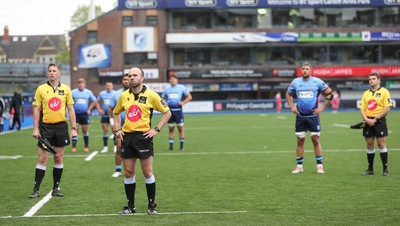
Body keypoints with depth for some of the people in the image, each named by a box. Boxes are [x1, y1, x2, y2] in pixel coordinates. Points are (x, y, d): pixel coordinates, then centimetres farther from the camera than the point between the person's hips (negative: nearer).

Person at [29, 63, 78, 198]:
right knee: (42, 159, -3)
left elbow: (71, 109, 7)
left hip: (61, 126, 1)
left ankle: (56, 188, 14)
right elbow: (36, 109, 2)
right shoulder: (41, 89, 2)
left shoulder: (66, 89, 5)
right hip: (45, 126, -1)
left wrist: (74, 128, 1)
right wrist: (35, 129, -5)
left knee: (58, 158, 6)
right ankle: (36, 189, 2)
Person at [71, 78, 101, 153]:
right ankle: (74, 147, -3)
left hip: (85, 114, 1)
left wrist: (89, 109, 6)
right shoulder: (73, 92, -2)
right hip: (76, 114, -1)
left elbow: (94, 101, 15)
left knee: (85, 131, 6)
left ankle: (86, 146, 17)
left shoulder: (88, 92, 3)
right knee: (75, 130, -8)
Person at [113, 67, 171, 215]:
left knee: (147, 172, -2)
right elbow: (116, 113, 25)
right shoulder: (124, 96, 8)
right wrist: (118, 129, 11)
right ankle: (130, 206, 14)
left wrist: (157, 129, -7)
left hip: (143, 136, -4)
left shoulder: (151, 95, -4)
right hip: (127, 136, 4)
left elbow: (167, 113, 0)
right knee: (128, 173, 6)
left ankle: (151, 205, 9)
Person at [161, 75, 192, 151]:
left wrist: (183, 102, -7)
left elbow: (189, 97, 7)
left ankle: (182, 144, 4)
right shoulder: (167, 89, 14)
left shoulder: (181, 88, 6)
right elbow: (162, 99, 23)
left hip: (178, 109, -2)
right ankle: (171, 145, 7)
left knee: (180, 127, -3)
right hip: (169, 110, 2)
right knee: (171, 128, 4)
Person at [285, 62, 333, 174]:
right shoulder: (295, 82, 4)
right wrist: (292, 107, 8)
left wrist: (322, 107, -2)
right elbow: (288, 94, 20)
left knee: (316, 140, -1)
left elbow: (329, 94, 4)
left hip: (313, 115, -2)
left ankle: (319, 166, 5)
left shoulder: (317, 82, -3)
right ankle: (299, 166, 9)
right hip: (300, 116, 2)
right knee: (300, 141, 3)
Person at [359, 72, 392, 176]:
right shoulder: (366, 93, 13)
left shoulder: (384, 92, -3)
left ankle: (385, 169, -1)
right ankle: (370, 169, 14)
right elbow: (362, 108, 9)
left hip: (379, 121, -5)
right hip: (368, 122, 5)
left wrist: (375, 119, -15)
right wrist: (366, 119, -9)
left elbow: (387, 108, -10)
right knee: (369, 145, 6)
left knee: (381, 144, -6)